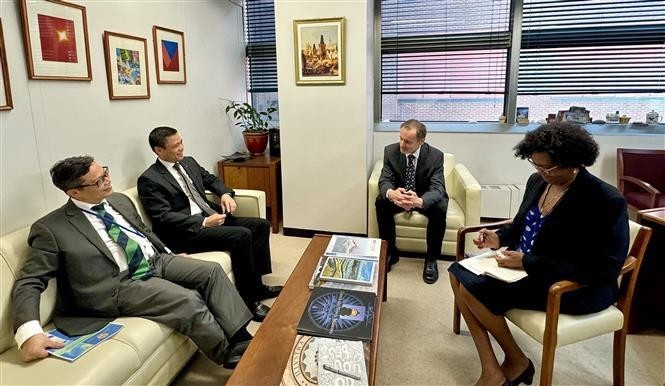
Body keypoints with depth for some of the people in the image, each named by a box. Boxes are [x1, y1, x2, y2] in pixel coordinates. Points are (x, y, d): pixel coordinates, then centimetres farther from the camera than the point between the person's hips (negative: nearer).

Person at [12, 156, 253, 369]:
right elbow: (29, 282, -10)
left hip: (158, 261, 7)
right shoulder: (51, 228, -7)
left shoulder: (120, 200, 12)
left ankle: (243, 343, -15)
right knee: (190, 301, -27)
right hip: (121, 284, -7)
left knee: (212, 271, -14)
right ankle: (234, 357, -8)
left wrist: (171, 256, 16)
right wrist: (29, 332, -25)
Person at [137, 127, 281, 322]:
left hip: (211, 216, 9)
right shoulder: (148, 180, -10)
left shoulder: (188, 162, 14)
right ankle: (249, 300, -14)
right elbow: (164, 217, -18)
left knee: (261, 225, -3)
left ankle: (258, 285, 6)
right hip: (187, 231, -9)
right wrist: (203, 223, -24)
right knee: (242, 235, -28)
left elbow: (211, 179, 27)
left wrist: (225, 194, 5)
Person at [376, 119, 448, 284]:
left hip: (425, 198, -1)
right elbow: (385, 180, -19)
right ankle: (389, 252, -11)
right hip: (399, 195, 2)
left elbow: (437, 188, -29)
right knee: (381, 202, -28)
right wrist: (390, 193, -47)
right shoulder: (390, 151, -15)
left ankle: (431, 258, -14)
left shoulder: (435, 155, -21)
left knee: (440, 208, -33)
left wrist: (420, 201, -53)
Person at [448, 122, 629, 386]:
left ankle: (517, 361, 7)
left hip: (575, 287, -8)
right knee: (458, 273, -8)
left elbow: (600, 271, -23)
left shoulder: (606, 201, -20)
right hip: (525, 266, 8)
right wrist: (499, 238, -5)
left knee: (472, 288, -21)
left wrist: (527, 263, -27)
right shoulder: (537, 182, 2)